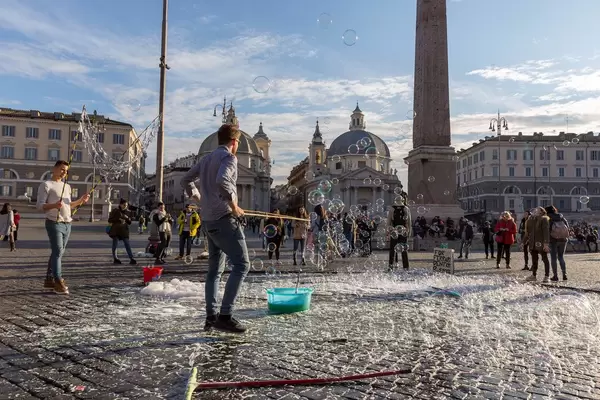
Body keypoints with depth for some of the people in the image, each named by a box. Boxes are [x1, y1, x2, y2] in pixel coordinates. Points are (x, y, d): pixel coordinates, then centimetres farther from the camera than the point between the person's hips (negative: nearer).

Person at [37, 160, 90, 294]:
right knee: (57, 252, -13)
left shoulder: (67, 186, 19)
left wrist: (81, 200, 7)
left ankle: (49, 279, 19)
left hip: (67, 224, 8)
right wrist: (54, 205, -29)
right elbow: (39, 205, -10)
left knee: (58, 252, 11)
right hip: (54, 223, -7)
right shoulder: (46, 185, -4)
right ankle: (58, 282, -14)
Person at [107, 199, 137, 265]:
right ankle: (115, 259, 14)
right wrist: (118, 219, -15)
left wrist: (127, 218, -7)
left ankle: (131, 259, -9)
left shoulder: (127, 212, 11)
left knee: (127, 244, -5)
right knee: (115, 244, 3)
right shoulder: (115, 210, 0)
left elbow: (129, 222, 15)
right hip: (115, 230, -3)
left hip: (124, 230, 3)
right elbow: (110, 220, -3)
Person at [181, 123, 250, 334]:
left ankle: (211, 317, 17)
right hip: (224, 218, -9)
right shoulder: (229, 157, -8)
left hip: (208, 219, 9)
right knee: (241, 264, -7)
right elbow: (222, 180, -27)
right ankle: (225, 316, -11)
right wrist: (234, 205, -17)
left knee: (215, 269, 14)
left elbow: (186, 180, 24)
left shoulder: (207, 158, 18)